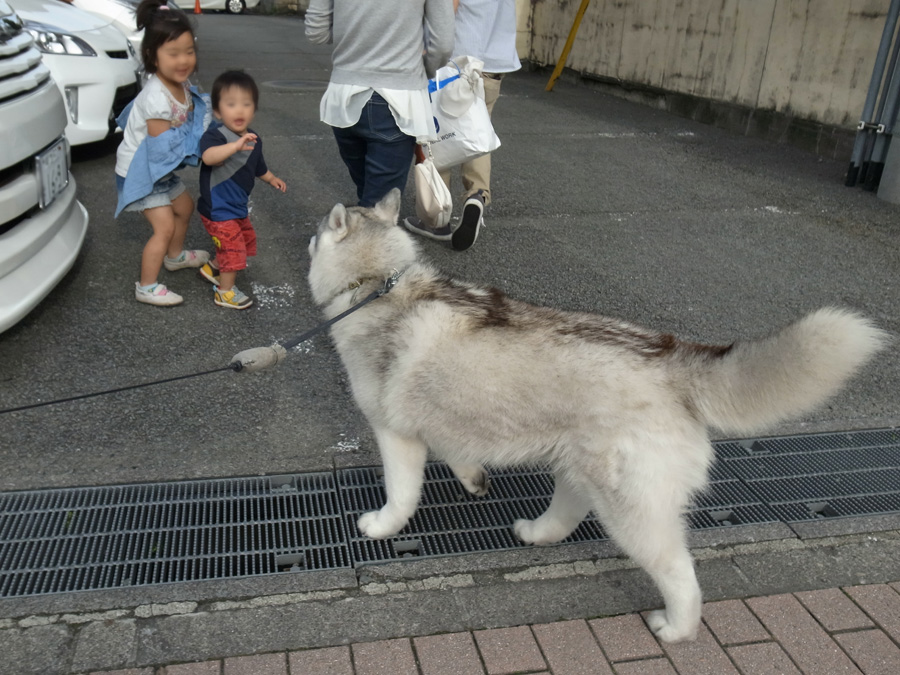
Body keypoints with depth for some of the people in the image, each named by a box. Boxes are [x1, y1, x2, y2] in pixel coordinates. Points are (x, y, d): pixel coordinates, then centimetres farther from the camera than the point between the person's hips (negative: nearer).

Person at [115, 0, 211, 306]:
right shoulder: (157, 98, -32)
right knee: (165, 226, -12)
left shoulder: (182, 84, -5)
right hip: (139, 172, -9)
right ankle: (147, 287, 0)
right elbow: (163, 147, -28)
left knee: (184, 207, 24)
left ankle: (174, 256, 48)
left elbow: (190, 119, 10)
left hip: (162, 170, 9)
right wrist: (193, 144, -19)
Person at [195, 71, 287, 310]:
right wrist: (236, 145, -56)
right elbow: (208, 156, -47)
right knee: (234, 249, -4)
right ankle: (225, 292, 18)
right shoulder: (215, 135, -24)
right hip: (218, 211, -9)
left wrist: (271, 179, 22)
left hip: (238, 207, 9)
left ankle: (213, 267, 46)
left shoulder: (253, 140, 1)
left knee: (247, 239, 25)